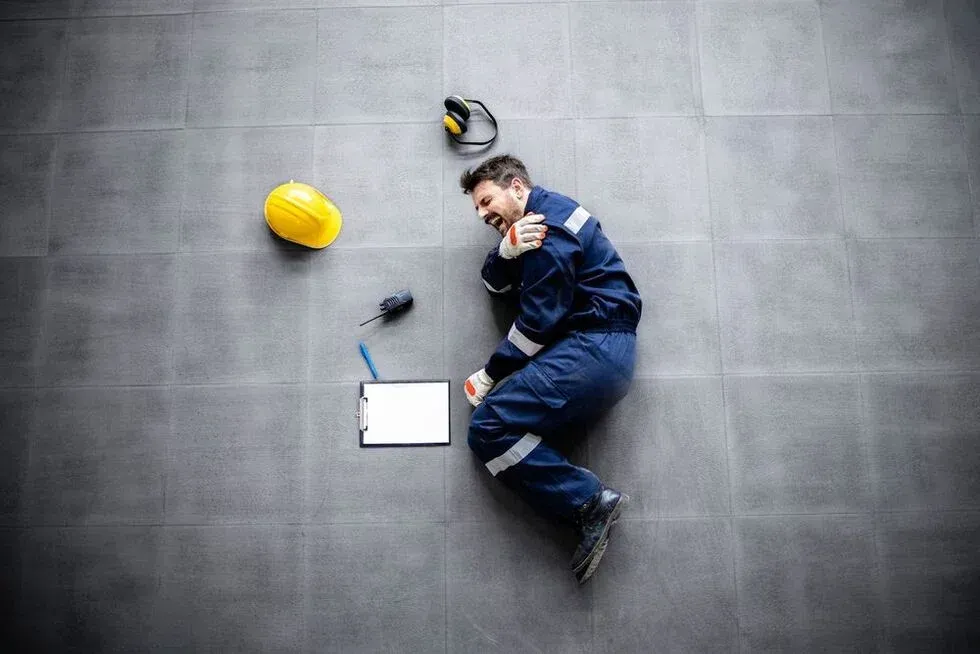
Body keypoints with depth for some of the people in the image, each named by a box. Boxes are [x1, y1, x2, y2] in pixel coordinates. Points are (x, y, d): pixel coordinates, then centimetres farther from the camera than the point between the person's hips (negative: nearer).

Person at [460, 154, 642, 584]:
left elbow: (539, 318, -13)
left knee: (488, 428, -17)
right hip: (602, 352, 10)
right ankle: (589, 512, -11)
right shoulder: (532, 221, 23)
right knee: (502, 434, -3)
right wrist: (508, 250, -7)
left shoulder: (548, 219, -9)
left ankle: (589, 501, -14)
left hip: (593, 348, -10)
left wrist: (490, 374, -4)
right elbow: (496, 284, 15)